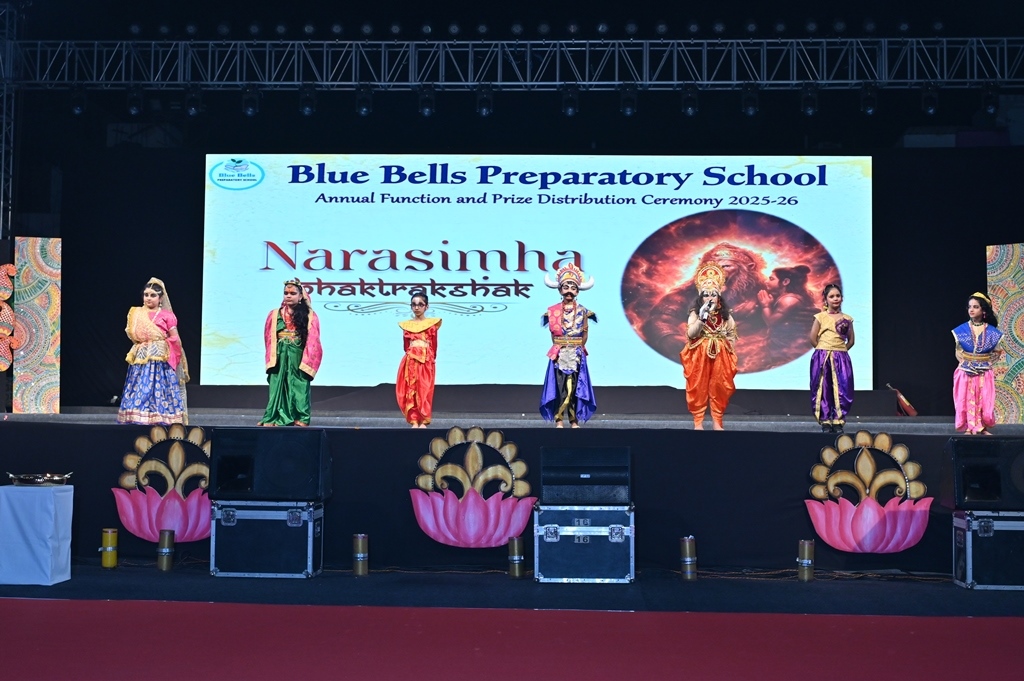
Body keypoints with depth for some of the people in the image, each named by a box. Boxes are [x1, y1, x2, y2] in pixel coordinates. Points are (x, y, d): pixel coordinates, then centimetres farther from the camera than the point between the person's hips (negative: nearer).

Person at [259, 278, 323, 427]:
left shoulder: (310, 316, 1)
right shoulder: (274, 315, 7)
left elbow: (313, 342, -1)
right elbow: (269, 339, 8)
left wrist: (306, 363, -8)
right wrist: (271, 360, 2)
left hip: (299, 361, -2)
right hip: (279, 360, 2)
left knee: (299, 389, -1)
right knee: (278, 389, 1)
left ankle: (300, 419, 4)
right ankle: (276, 418, 4)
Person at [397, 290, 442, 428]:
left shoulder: (432, 323, 4)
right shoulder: (406, 324, 10)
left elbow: (434, 345, 5)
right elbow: (406, 345, 13)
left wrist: (431, 359, 2)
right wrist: (410, 356, 8)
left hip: (426, 361, -2)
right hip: (410, 361, 2)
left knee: (425, 391, -4)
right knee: (410, 390, -2)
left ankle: (423, 421, 0)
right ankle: (414, 421, 1)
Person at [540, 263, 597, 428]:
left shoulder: (582, 311, 3)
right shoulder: (553, 311, 2)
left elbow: (584, 335, 6)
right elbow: (553, 334, 4)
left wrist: (578, 350, 3)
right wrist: (560, 350, 0)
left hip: (576, 355, 0)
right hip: (559, 355, 0)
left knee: (575, 388, 0)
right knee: (560, 387, -4)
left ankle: (574, 421, 5)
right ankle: (559, 420, 0)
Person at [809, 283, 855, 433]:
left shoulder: (847, 319, 8)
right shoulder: (820, 317, 1)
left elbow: (851, 340, 12)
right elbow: (813, 338, 0)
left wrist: (840, 350, 4)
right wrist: (823, 349, 5)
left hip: (841, 358, 2)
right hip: (822, 358, -2)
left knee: (841, 390, -3)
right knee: (823, 389, -2)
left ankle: (838, 422, 4)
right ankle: (825, 421, 4)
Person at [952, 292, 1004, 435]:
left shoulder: (991, 331, -1)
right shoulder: (962, 330, 0)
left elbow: (996, 352, 6)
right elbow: (958, 352, 3)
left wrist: (987, 363, -8)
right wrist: (965, 364, -10)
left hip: (984, 372, 0)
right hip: (966, 371, 0)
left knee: (985, 400, 0)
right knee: (967, 400, -3)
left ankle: (983, 428, 8)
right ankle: (969, 428, 0)